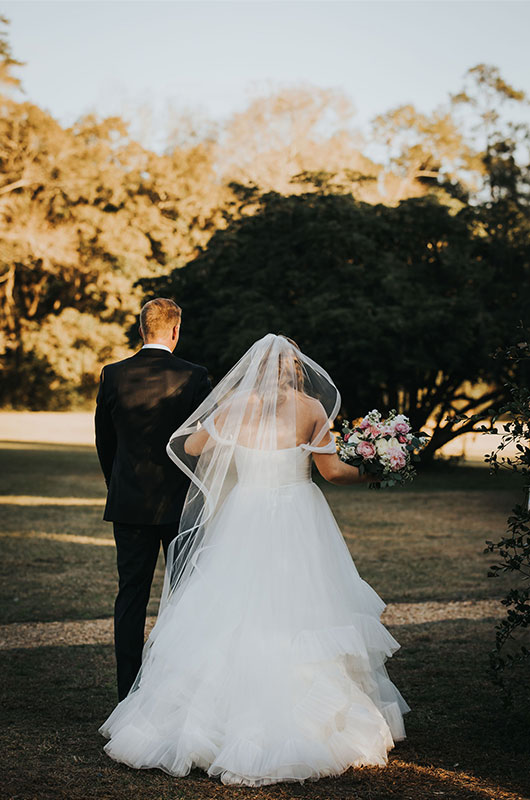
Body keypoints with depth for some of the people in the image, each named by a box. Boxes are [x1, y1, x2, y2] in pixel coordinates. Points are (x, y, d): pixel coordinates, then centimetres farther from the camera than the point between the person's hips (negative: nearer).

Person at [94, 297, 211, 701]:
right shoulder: (194, 376, -10)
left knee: (131, 596, 8)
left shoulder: (113, 375, -2)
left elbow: (103, 440, 7)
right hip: (182, 502, -2)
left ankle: (129, 694, 10)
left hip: (129, 502, 2)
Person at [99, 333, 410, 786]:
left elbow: (190, 446, 9)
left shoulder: (234, 405, 0)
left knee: (233, 619, 6)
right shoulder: (310, 407, -3)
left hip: (243, 522, 1)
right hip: (298, 525, -1)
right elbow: (332, 470, -1)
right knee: (301, 618, 5)